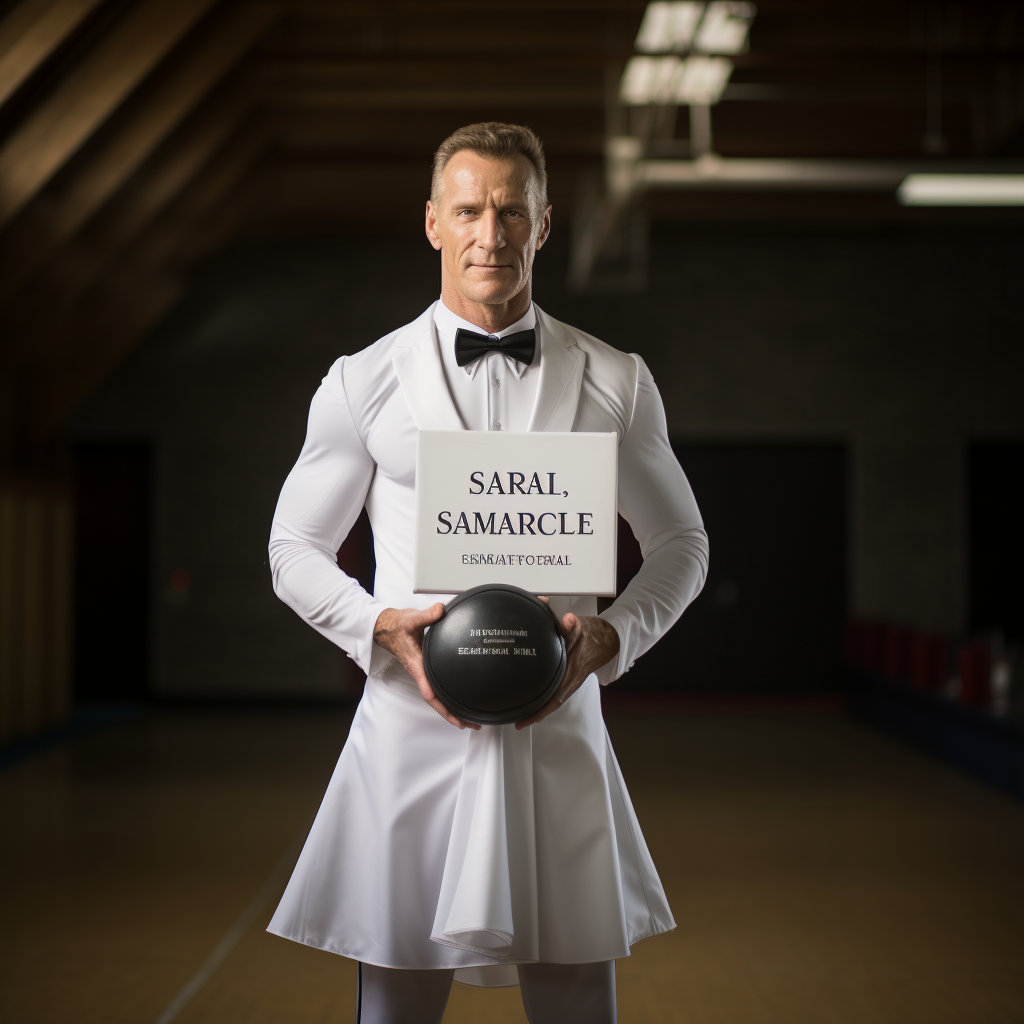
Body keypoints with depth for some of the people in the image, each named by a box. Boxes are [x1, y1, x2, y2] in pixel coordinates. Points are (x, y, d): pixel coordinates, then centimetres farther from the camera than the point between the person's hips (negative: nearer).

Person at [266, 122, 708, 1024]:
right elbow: (296, 550, 10)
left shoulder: (615, 383, 8)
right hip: (414, 729, -1)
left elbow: (681, 542, 15)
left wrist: (614, 634, -5)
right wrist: (380, 627, -10)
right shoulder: (363, 384, 5)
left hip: (560, 735, 1)